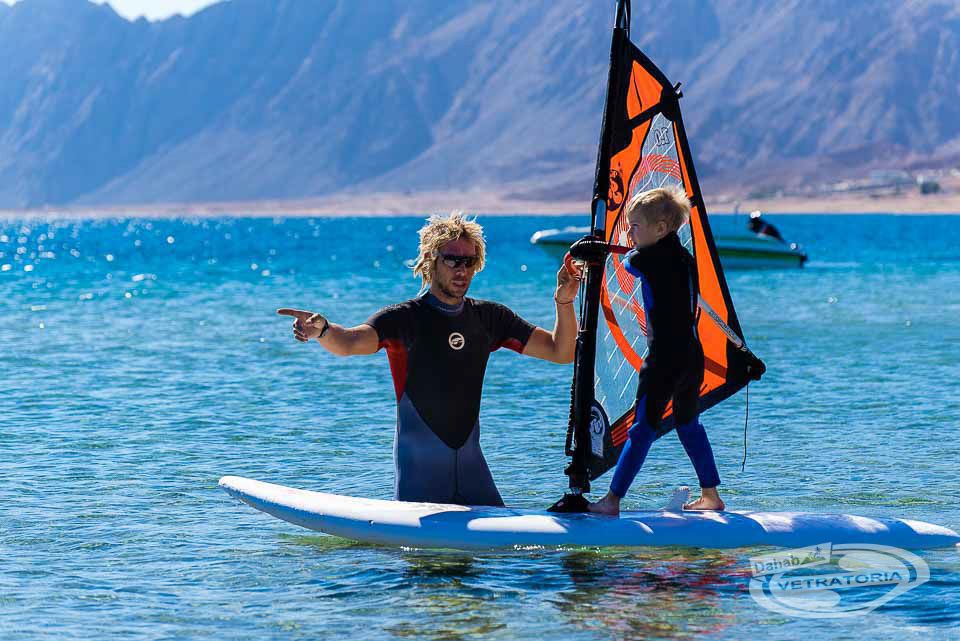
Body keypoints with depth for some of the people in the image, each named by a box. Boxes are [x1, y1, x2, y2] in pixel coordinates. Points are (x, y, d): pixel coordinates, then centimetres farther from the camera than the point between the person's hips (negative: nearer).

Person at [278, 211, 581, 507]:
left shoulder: (489, 317, 6)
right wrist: (321, 329, -49)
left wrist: (564, 303, -10)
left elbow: (561, 352, 7)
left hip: (471, 466, 5)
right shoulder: (404, 318, -9)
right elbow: (350, 343, -27)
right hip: (418, 469, -5)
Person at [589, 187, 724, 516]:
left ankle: (612, 500, -4)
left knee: (642, 429, -6)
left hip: (663, 359, -8)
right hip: (693, 356, 8)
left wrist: (633, 246, 31)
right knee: (688, 424, 19)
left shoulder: (647, 258, -12)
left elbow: (627, 261, 10)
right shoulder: (685, 258, 11)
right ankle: (710, 496, 24)